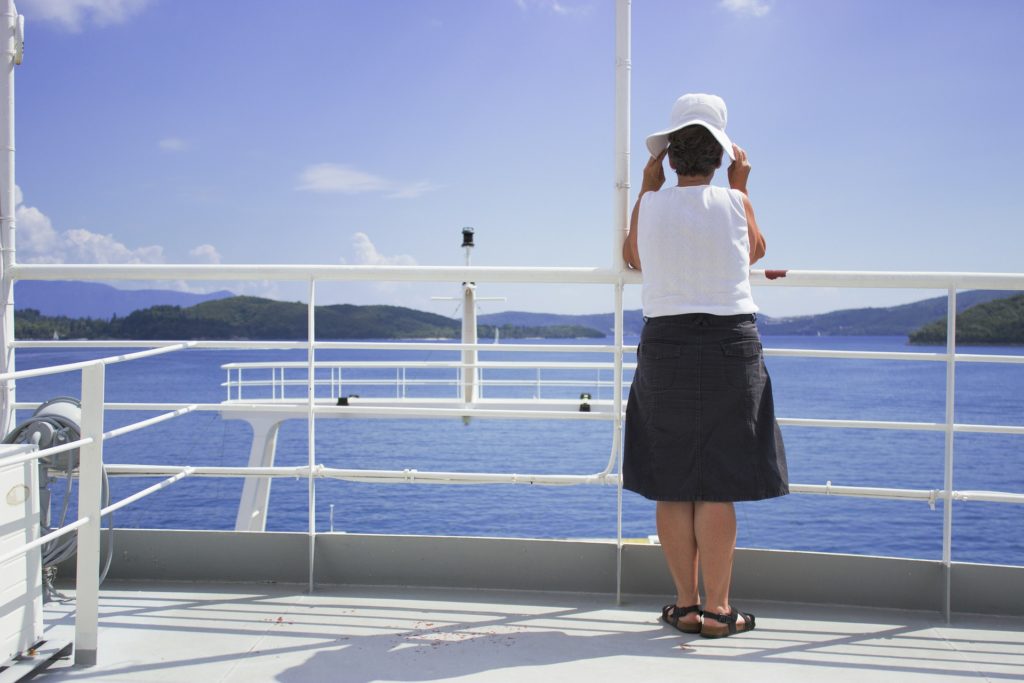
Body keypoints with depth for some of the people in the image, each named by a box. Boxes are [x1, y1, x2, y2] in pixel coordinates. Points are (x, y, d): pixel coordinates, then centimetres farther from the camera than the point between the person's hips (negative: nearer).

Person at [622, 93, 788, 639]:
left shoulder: (651, 206, -1)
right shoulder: (733, 202, -4)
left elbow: (631, 257, 19)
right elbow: (755, 249, 17)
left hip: (664, 346, 1)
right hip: (729, 345, -1)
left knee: (671, 485, 8)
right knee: (717, 486, 2)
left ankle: (685, 604, 13)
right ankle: (716, 609, 5)